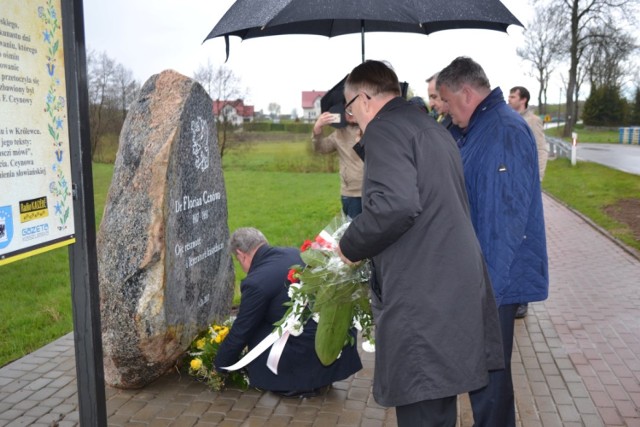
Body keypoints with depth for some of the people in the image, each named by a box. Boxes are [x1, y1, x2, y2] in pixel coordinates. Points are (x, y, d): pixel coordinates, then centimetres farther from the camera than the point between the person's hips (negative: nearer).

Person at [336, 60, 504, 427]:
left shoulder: (383, 129, -10)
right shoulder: (432, 127, 19)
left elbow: (395, 204, -26)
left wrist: (351, 247, -9)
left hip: (422, 298, -10)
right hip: (457, 288, 10)